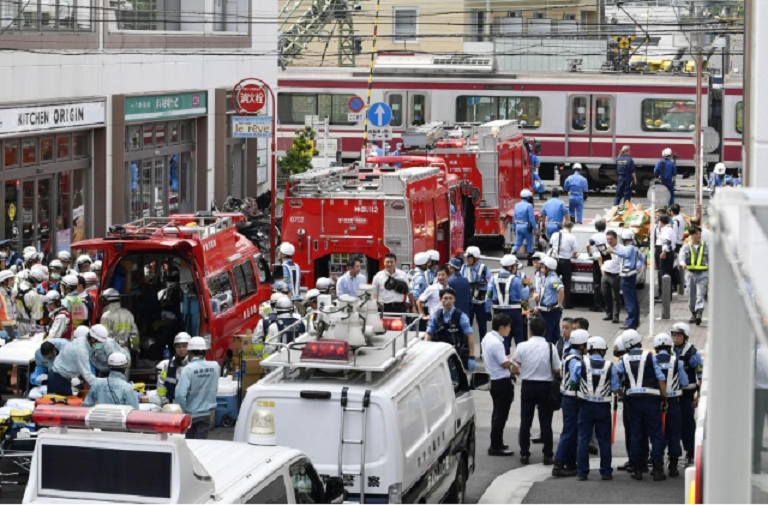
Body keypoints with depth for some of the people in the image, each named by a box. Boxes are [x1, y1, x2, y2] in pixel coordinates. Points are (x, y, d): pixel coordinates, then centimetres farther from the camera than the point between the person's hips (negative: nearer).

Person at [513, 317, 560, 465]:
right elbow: (557, 370, -5)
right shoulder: (550, 347, -9)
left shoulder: (522, 346, -8)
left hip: (528, 385, 0)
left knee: (525, 421, 8)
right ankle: (548, 455, 6)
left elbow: (514, 370, -2)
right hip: (545, 386, 0)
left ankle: (524, 454, 9)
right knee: (545, 422, 6)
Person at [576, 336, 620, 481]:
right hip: (603, 407, 0)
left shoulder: (582, 363, -8)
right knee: (604, 440, 10)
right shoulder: (609, 366, -8)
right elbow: (615, 390, -5)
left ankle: (582, 472, 7)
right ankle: (606, 472, 13)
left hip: (586, 405, 0)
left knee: (583, 438, 7)